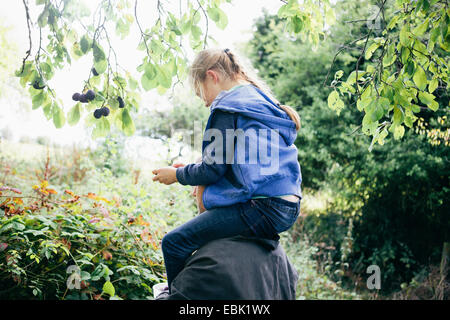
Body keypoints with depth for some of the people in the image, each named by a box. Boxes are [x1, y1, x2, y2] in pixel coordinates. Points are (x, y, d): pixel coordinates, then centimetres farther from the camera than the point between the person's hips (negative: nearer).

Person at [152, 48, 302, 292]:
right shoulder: (262, 101, 19)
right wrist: (189, 168, 26)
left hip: (263, 208, -11)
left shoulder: (228, 108, -9)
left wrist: (177, 174, 7)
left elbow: (213, 170, -11)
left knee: (174, 243, -11)